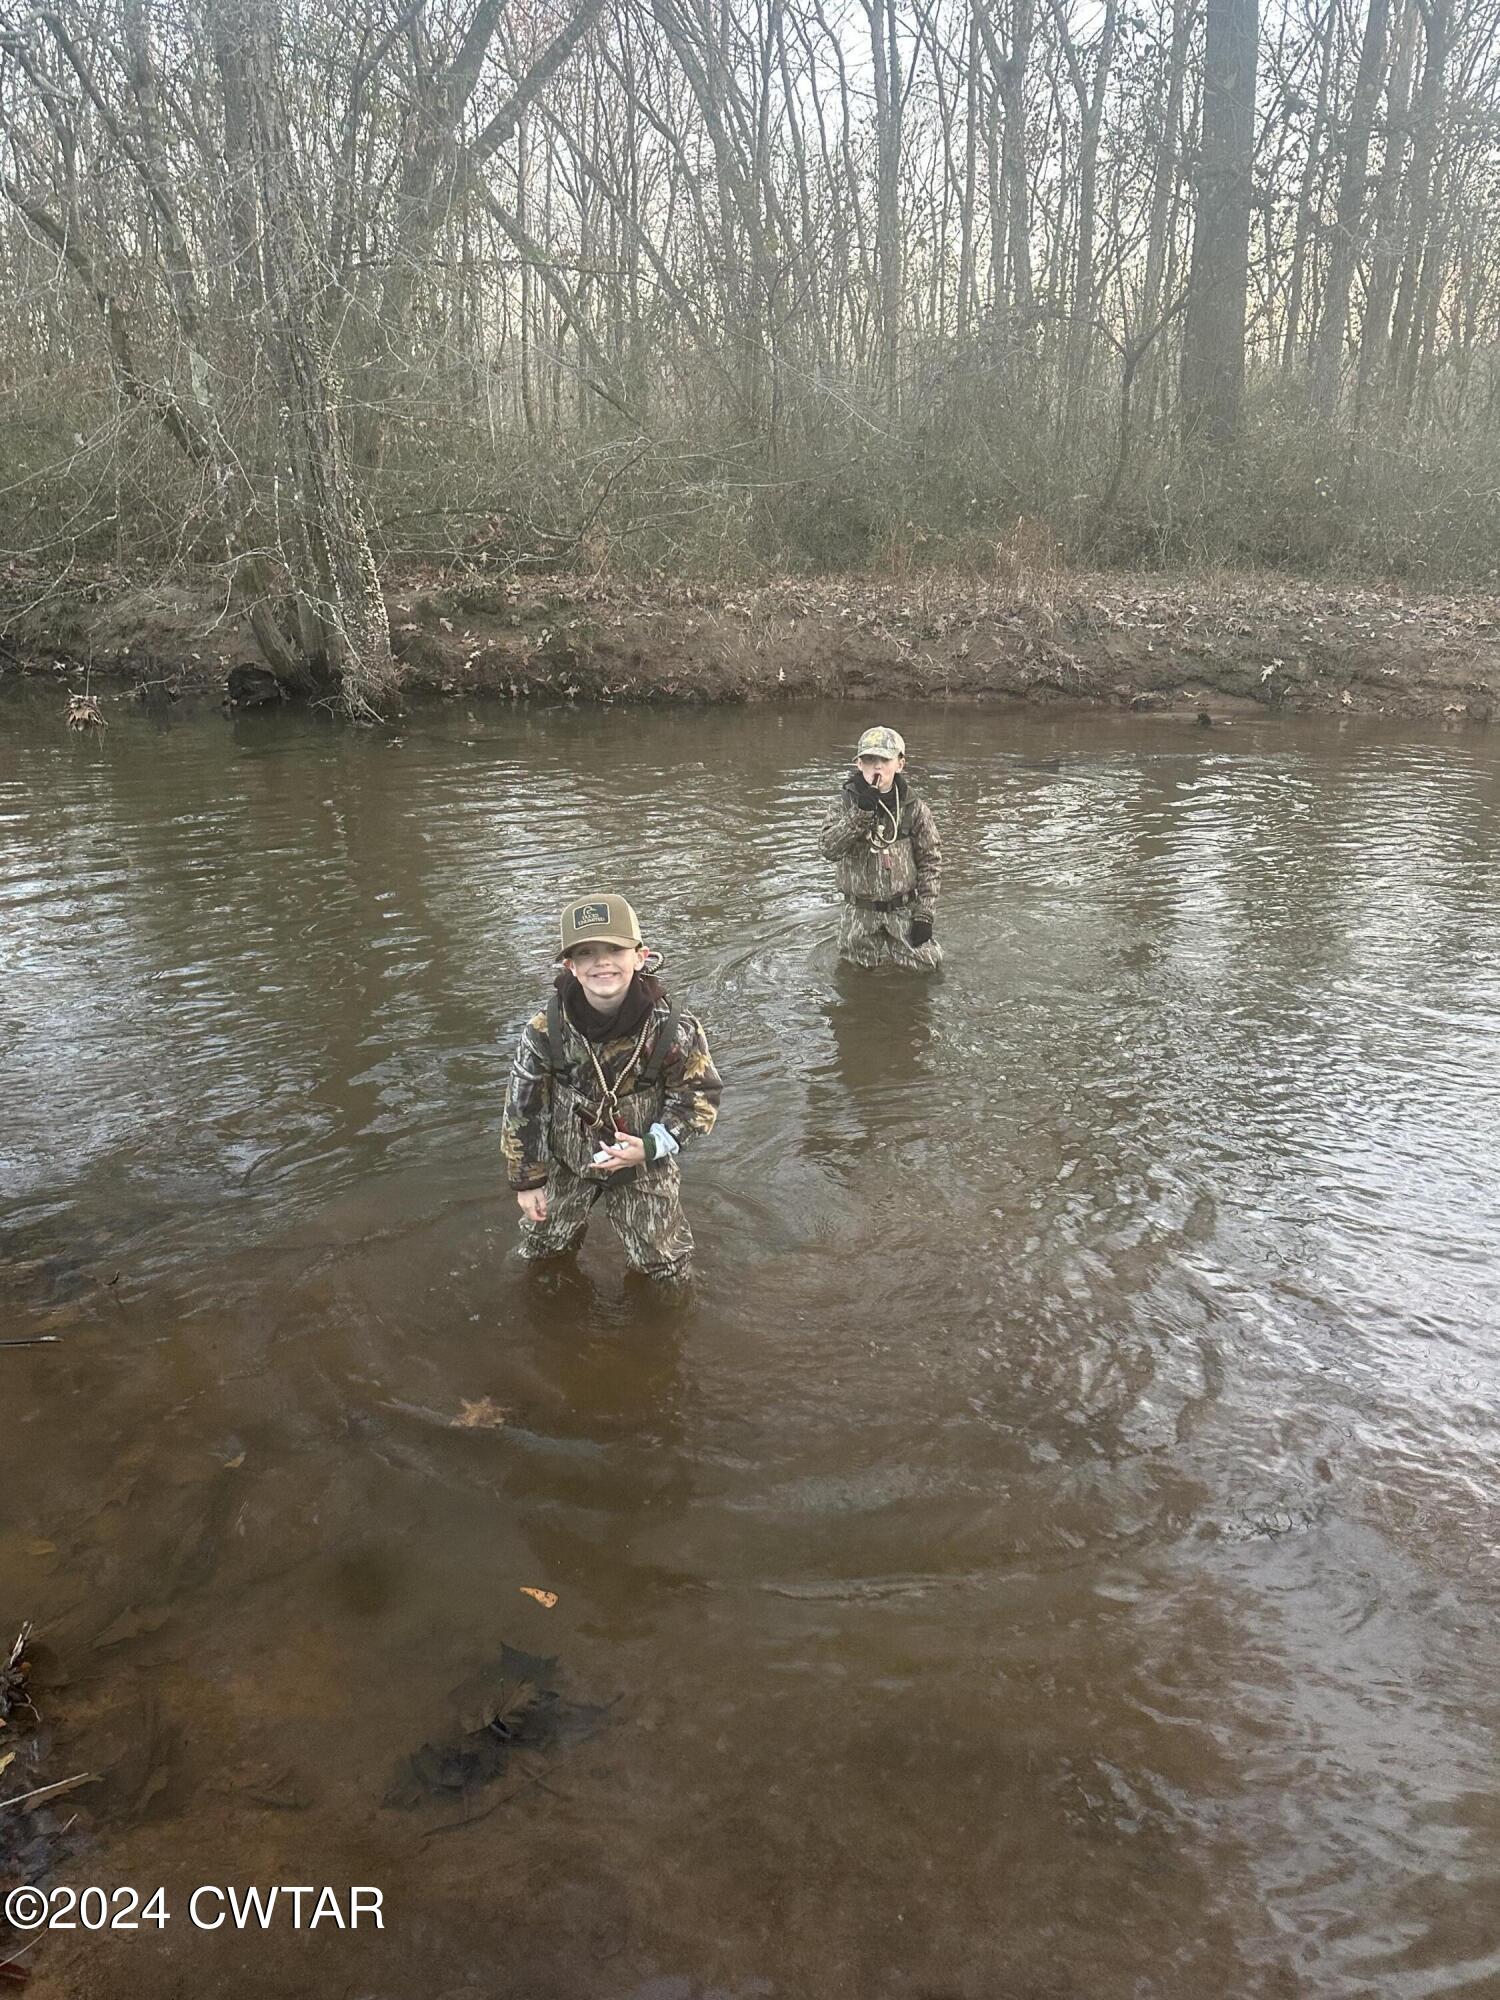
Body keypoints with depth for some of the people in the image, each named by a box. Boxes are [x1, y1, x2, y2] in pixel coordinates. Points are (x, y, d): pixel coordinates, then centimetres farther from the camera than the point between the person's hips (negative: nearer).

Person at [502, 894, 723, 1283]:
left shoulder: (672, 1028, -26)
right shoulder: (545, 1031, -24)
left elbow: (701, 1093, -11)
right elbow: (523, 1107, -10)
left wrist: (652, 1146, -23)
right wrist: (526, 1180, -4)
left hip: (644, 1165, -1)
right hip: (566, 1160, 1)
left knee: (664, 1266, 12)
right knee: (541, 1246, 21)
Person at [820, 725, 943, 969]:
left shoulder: (915, 809, -6)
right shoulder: (848, 803, -5)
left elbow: (930, 862, -2)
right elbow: (829, 850, -19)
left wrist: (925, 914, -8)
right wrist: (861, 811, -31)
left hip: (903, 911, 0)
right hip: (859, 913, 1)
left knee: (925, 964, -5)